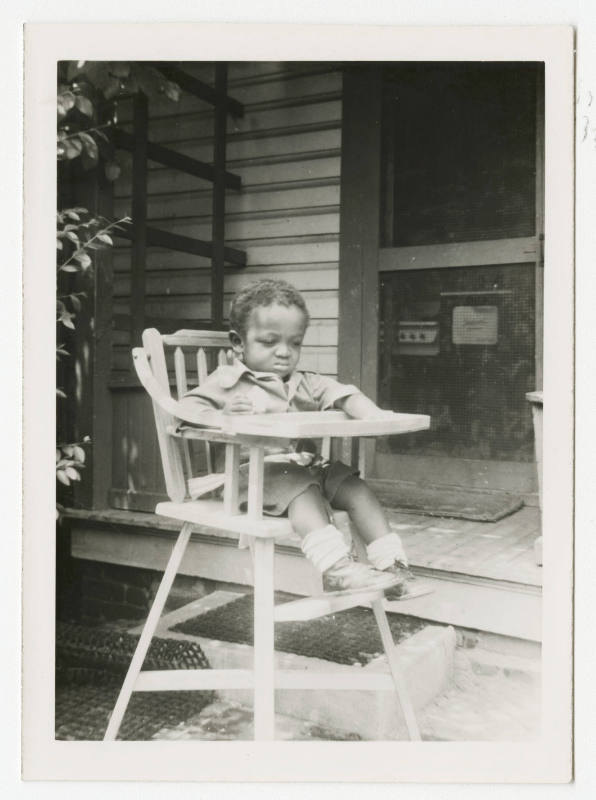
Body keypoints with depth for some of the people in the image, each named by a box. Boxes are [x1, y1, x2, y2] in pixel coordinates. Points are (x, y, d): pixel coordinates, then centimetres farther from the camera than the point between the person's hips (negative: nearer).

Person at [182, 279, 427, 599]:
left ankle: (390, 562, -9)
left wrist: (370, 412, -16)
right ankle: (336, 568, -37)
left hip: (308, 467, 6)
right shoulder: (226, 382, 3)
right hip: (256, 468, -6)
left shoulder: (303, 384, 18)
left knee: (356, 488, -10)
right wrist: (224, 415, -23)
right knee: (304, 492, -32)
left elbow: (340, 393, 6)